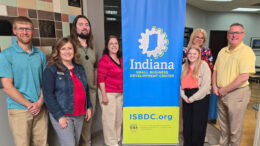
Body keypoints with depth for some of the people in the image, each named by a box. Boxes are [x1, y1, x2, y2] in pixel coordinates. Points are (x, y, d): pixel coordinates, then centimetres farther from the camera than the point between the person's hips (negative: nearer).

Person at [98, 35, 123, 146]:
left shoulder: (121, 59, 8)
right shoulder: (104, 59, -12)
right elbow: (101, 78, -14)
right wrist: (104, 95, -17)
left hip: (120, 93, 7)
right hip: (108, 93, -7)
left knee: (119, 117, 17)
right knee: (109, 117, 2)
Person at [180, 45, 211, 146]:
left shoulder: (204, 65, -6)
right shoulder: (184, 67, 9)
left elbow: (206, 86, -14)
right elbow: (180, 83, 6)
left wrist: (192, 98, -13)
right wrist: (184, 96, -8)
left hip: (200, 98, -4)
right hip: (187, 98, 5)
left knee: (198, 125, 3)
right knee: (186, 123, 11)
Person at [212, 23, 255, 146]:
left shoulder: (246, 51, -13)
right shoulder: (223, 51, 8)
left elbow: (244, 77, -21)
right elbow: (215, 70, 14)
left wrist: (224, 90, -15)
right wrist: (215, 86, -1)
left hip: (237, 94, -6)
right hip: (221, 94, 6)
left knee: (235, 128, 10)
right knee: (223, 124, 21)